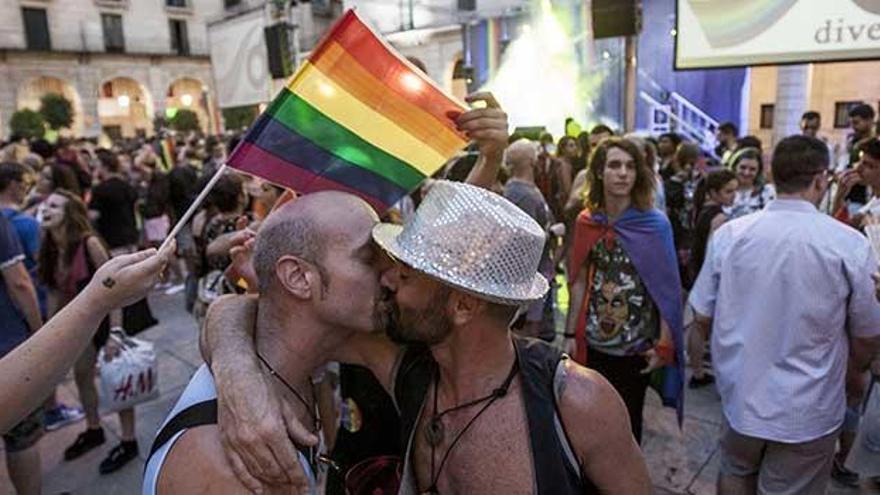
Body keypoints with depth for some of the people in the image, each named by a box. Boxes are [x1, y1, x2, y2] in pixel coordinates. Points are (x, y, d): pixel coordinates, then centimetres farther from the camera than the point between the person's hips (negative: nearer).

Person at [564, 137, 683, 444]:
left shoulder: (655, 224, -8)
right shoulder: (586, 222, -1)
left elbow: (666, 287, -7)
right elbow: (579, 280, 4)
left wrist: (663, 344, -10)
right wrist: (570, 334, 3)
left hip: (637, 344, -2)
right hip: (593, 341, 2)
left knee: (629, 417, 13)